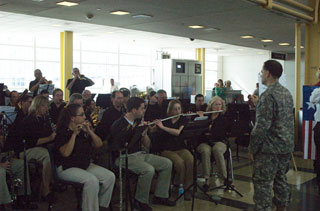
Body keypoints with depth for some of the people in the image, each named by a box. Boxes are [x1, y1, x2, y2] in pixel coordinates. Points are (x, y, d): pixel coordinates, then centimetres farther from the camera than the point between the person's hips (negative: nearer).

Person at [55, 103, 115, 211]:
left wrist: (89, 131, -11)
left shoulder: (84, 129, 7)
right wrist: (74, 134, -25)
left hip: (86, 165, 7)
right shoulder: (62, 132, -10)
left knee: (110, 177, -10)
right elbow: (66, 153, -25)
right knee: (92, 180, -31)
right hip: (67, 168, -6)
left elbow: (99, 144, 2)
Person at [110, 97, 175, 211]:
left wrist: (144, 133, -7)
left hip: (141, 154, 8)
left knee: (167, 164, -2)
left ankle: (160, 196, 8)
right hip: (125, 158, -8)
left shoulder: (138, 123, 11)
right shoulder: (118, 125, -11)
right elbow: (117, 149, -18)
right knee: (149, 170, -32)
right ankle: (140, 201, -11)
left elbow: (147, 146, 13)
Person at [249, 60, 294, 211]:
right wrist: (259, 104, 19)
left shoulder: (268, 95, -18)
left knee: (263, 183, -2)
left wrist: (252, 148, -14)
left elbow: (262, 125, -22)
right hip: (287, 146, 9)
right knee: (281, 179, 19)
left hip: (270, 148, -9)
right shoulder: (286, 93, 11)